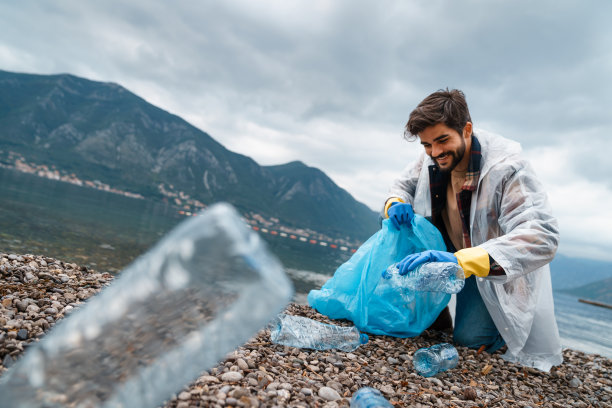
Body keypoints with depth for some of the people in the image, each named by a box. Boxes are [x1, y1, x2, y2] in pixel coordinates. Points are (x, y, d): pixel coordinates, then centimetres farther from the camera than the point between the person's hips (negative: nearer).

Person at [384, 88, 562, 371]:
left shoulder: (506, 168, -31)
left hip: (498, 269, -5)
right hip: (451, 253, 5)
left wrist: (460, 261, -55)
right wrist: (396, 204, -23)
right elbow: (403, 186, 6)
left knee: (470, 338, -14)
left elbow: (542, 236, -41)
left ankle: (506, 320, 19)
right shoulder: (431, 160, -13)